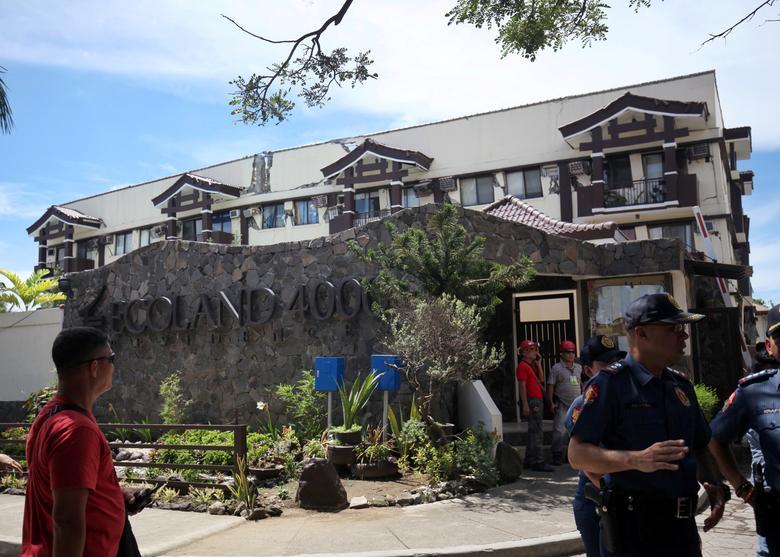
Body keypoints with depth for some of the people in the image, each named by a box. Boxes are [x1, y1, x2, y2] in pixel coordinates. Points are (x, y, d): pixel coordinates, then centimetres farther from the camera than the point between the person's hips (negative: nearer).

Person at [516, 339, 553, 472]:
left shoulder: (532, 365, 20)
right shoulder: (523, 366, -9)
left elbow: (541, 380, 13)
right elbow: (522, 386, -15)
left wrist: (538, 364, 10)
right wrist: (525, 405, -20)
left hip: (537, 401, 10)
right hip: (531, 402, -10)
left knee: (533, 432, 13)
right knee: (537, 432, -11)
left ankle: (529, 460, 19)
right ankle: (538, 461, -9)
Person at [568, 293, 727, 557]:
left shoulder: (681, 385, 11)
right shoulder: (609, 383, -13)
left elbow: (701, 446, 21)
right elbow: (577, 455, -19)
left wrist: (715, 485, 2)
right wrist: (637, 460, -32)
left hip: (682, 527, 7)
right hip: (631, 530, -6)